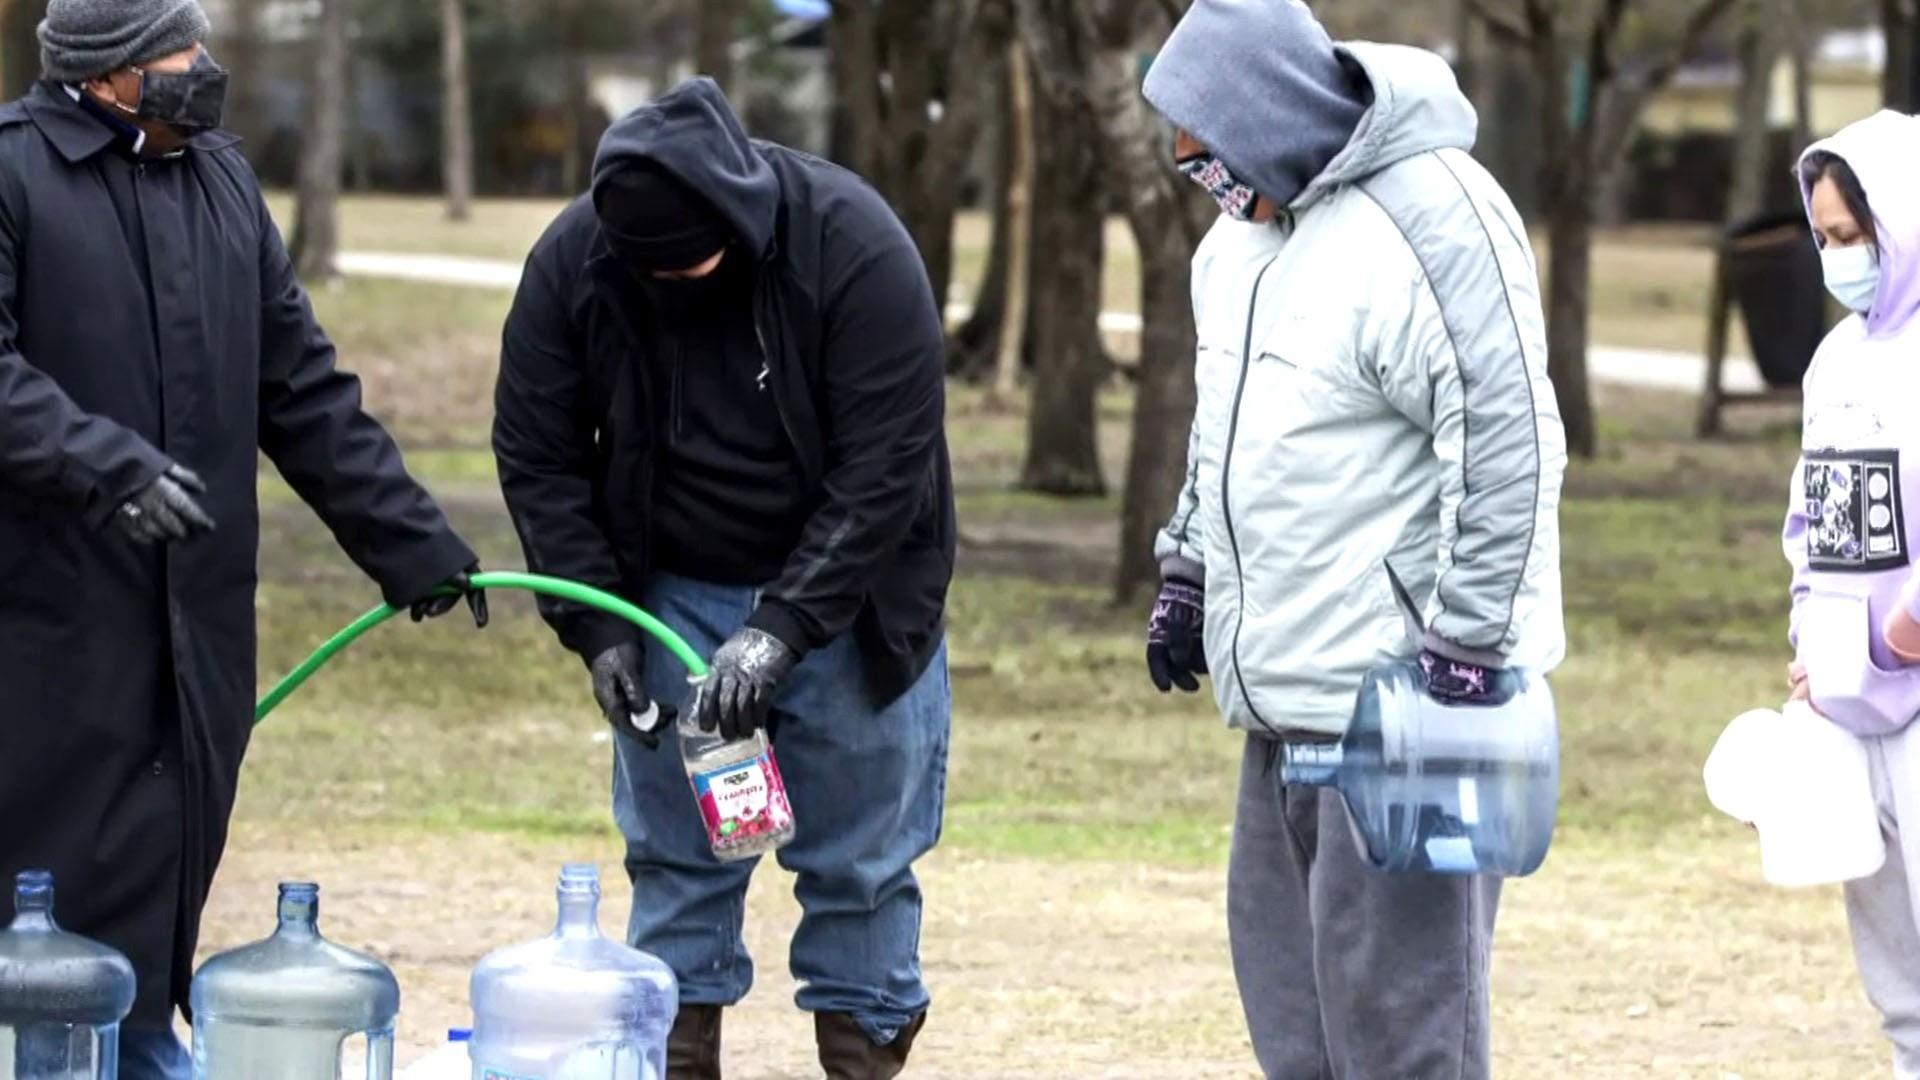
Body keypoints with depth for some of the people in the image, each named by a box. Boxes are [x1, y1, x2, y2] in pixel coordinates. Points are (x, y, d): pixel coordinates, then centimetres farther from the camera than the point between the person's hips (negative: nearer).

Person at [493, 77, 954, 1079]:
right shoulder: (572, 261, -16)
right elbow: (537, 457, -6)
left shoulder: (853, 246, -25)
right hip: (672, 595, 2)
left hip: (842, 594, -2)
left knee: (859, 857, 2)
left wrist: (784, 627, -30)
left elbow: (884, 468, -25)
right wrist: (597, 627, -14)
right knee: (675, 853, 4)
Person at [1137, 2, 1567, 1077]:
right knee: (1285, 966, 16)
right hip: (1288, 687, 10)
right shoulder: (1241, 238, 11)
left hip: (1403, 691, -10)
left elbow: (1509, 447, -21)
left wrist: (1467, 642, -22)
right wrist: (1189, 573, 23)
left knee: (1395, 989, -8)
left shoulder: (1427, 221, -19)